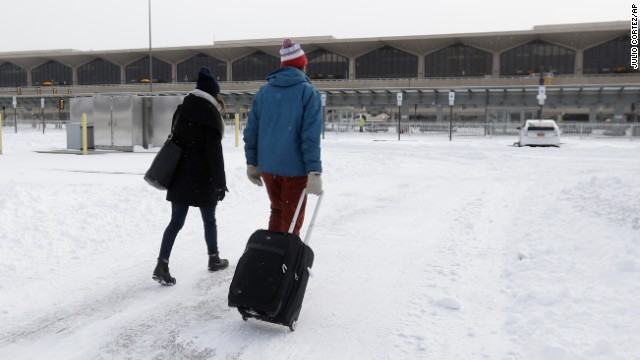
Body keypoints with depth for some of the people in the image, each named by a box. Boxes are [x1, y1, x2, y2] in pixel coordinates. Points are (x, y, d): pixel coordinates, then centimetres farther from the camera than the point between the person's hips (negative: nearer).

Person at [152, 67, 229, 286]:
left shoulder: (183, 109, 10)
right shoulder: (210, 113, -11)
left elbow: (175, 141, 16)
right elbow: (214, 152, -16)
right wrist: (220, 182, -13)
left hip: (180, 175, 6)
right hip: (202, 178, -6)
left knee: (176, 221, 5)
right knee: (209, 220, 12)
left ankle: (162, 265, -3)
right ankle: (214, 259, 26)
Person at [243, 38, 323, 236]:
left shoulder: (264, 90, 8)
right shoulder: (308, 91, -5)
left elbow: (251, 130, 8)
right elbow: (311, 135, -15)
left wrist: (251, 163, 16)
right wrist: (314, 171, -16)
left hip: (267, 165, 5)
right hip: (294, 167, -5)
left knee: (277, 210, 22)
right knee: (292, 219, 6)